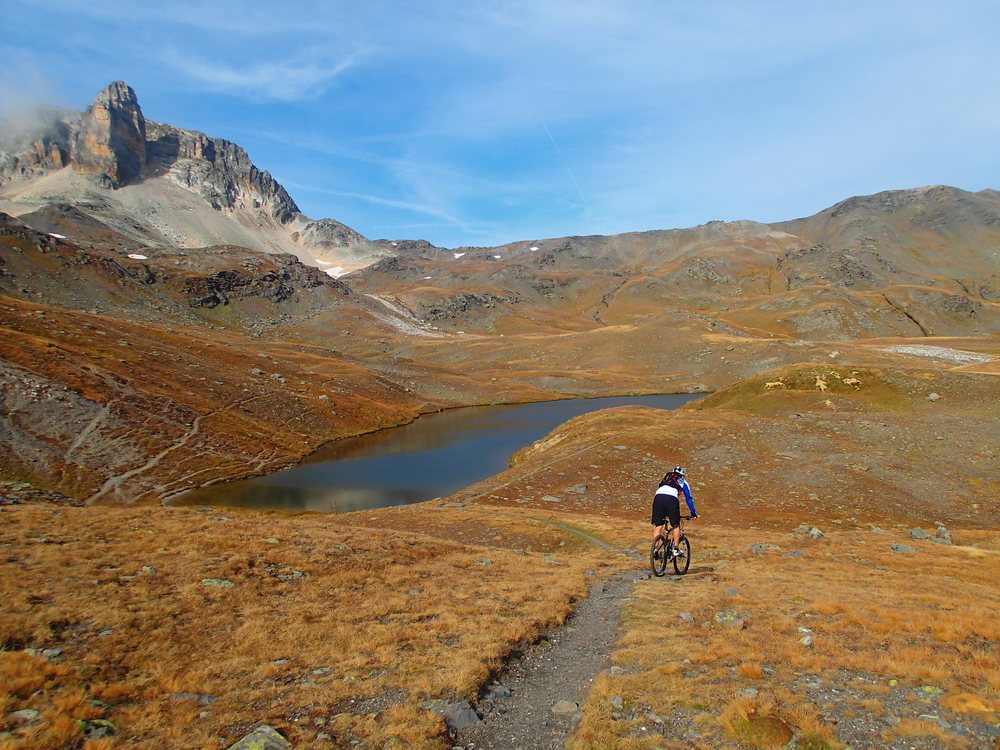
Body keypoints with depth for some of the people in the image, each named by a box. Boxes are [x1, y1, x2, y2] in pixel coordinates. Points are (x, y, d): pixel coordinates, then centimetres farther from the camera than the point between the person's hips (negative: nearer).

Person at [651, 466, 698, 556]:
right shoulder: (683, 482, 28)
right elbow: (689, 498, 27)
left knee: (658, 526, 9)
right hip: (671, 499, -3)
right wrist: (693, 513, 36)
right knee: (675, 526, 14)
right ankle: (676, 548, 16)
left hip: (658, 497, 3)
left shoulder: (665, 478, 38)